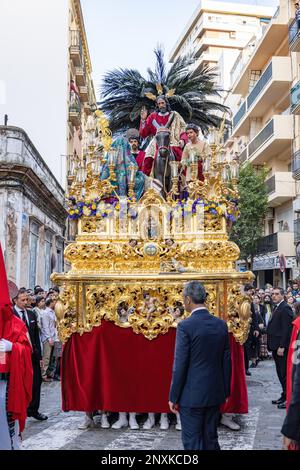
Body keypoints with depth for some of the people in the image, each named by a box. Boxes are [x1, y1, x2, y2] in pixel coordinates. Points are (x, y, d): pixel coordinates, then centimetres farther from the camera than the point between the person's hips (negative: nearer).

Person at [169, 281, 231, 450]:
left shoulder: (185, 326, -16)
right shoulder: (221, 324, 1)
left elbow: (180, 365, -14)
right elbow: (227, 361, 7)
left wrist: (173, 397, -5)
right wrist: (226, 391, 17)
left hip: (192, 395, -6)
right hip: (215, 393, 6)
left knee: (192, 443, 6)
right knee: (211, 440, 18)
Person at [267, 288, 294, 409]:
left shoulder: (285, 308, -14)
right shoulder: (277, 308, 15)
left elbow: (286, 329, -20)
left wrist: (281, 346, -21)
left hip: (282, 347, -9)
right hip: (276, 346, 9)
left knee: (285, 373, -2)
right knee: (280, 373, 15)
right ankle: (284, 396, 24)